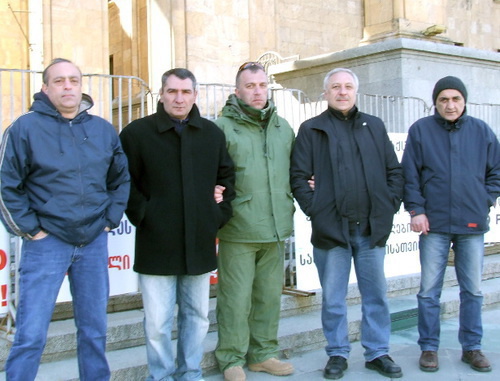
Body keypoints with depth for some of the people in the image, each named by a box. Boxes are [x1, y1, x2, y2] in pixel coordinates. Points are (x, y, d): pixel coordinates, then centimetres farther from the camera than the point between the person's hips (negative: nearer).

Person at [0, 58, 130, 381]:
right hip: (46, 244, -3)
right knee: (31, 336, -1)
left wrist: (111, 219, 7)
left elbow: (122, 179, 16)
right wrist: (29, 229, -8)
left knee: (95, 330, 14)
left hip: (95, 243, 4)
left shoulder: (104, 130, 7)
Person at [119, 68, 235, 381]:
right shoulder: (137, 132, -2)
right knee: (157, 322, 1)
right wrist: (142, 215, -8)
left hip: (200, 243, 4)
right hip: (157, 245, -3)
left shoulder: (212, 133, 8)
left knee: (197, 316, 14)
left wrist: (221, 212, 6)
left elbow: (227, 176, 17)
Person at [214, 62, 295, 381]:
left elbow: (293, 170, 24)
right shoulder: (223, 126, -4)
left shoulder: (283, 127, 14)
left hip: (276, 228, 6)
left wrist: (291, 202, 14)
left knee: (270, 296, 14)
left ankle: (263, 353, 29)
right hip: (238, 230, -5)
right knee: (236, 298, 1)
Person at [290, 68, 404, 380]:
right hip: (331, 228, -2)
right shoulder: (311, 130, 4)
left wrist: (391, 204, 1)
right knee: (333, 298, 7)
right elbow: (299, 176, -1)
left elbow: (394, 171, 12)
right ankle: (338, 354, 21)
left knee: (376, 294, 10)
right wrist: (314, 210, -9)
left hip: (372, 228, 2)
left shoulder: (375, 127, 12)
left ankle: (378, 352, 23)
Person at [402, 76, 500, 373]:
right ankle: (429, 348, 15)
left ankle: (472, 347, 22)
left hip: (473, 225, 2)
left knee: (473, 290, 9)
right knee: (429, 291, 3)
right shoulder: (420, 130, 1)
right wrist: (416, 210, -7)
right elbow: (410, 174, 0)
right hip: (434, 224, -2)